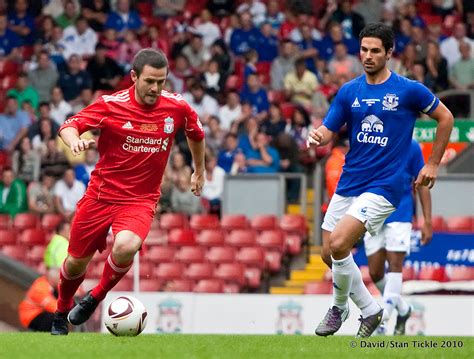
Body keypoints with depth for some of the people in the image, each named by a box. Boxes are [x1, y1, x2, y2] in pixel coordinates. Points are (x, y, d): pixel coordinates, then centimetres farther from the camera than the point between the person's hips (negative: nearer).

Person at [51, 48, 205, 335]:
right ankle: (62, 312, 40)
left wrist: (200, 171, 27)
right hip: (102, 193, 0)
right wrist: (75, 140, -32)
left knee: (126, 246, -30)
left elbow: (196, 134, 15)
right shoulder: (111, 105, -12)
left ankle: (97, 297, -1)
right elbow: (68, 126, -9)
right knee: (76, 262, 8)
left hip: (142, 199, 0)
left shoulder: (178, 108, -6)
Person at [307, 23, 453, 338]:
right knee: (329, 253, 6)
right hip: (348, 183, 6)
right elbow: (329, 131, 5)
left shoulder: (408, 90, -7)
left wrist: (433, 164, 4)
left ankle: (340, 306, 4)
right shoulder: (349, 91, 5)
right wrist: (318, 137, -20)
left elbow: (446, 117, 4)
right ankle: (370, 309, 25)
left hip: (383, 187, -6)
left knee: (338, 244, -21)